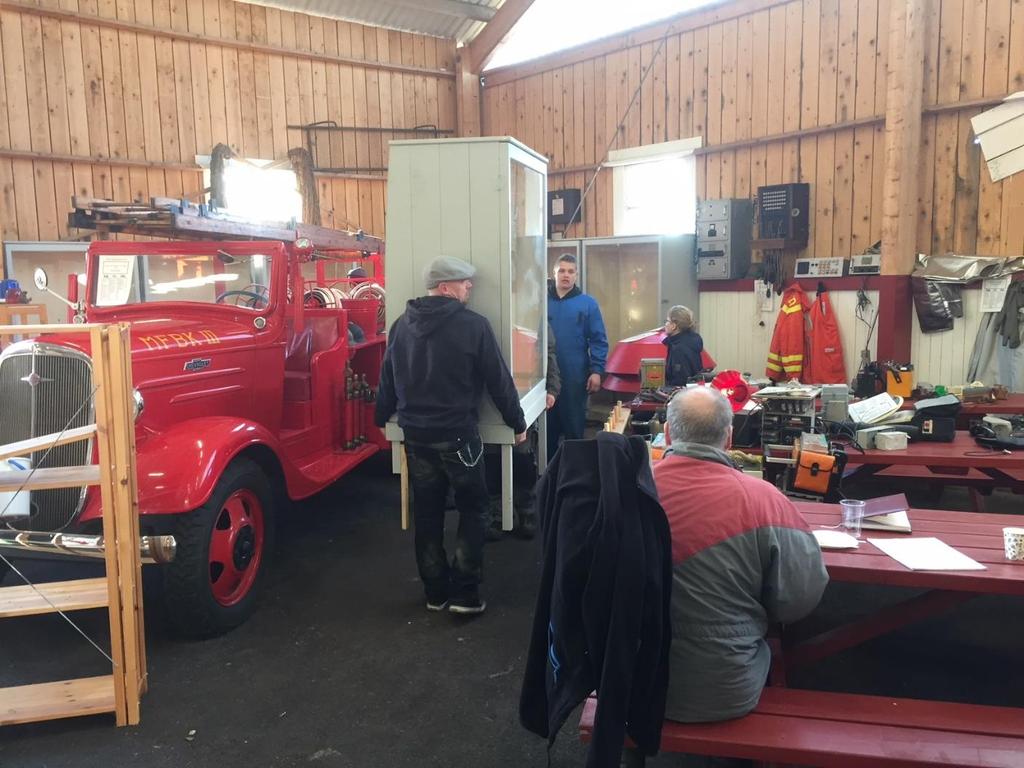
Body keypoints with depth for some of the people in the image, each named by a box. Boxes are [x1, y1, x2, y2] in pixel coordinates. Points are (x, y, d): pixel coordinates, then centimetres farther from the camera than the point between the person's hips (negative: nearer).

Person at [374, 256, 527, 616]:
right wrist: (517, 423, 4)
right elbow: (499, 381, -8)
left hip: (415, 434, 5)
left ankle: (436, 591, 23)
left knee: (427, 513, 13)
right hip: (458, 434, -5)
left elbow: (388, 378, 13)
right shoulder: (473, 324, -12)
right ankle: (464, 593, 9)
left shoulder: (402, 324, 5)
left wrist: (382, 418, 27)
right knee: (472, 509, 10)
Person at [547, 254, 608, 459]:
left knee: (574, 427, 8)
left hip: (575, 376, -1)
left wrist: (596, 371, -10)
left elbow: (599, 340, -1)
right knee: (548, 427, 11)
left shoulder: (587, 303, 0)